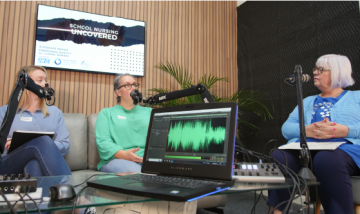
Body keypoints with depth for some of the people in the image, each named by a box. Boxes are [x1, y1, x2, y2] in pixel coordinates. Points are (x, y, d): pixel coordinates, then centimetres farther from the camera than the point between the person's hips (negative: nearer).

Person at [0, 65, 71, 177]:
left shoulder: (55, 112, 23)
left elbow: (64, 145, 11)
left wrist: (44, 148, -10)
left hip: (40, 163, 1)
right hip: (9, 164, -1)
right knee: (43, 140, -33)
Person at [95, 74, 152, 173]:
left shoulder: (149, 112, 25)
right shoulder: (106, 113, 16)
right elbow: (102, 142, 0)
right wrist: (123, 154, -20)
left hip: (149, 159, 4)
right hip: (116, 160, -3)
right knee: (133, 170, -39)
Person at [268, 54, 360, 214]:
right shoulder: (307, 101, 30)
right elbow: (286, 128, 13)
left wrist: (345, 130, -15)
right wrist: (306, 130, -8)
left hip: (345, 148, -3)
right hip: (305, 148, 3)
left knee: (327, 160, -39)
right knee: (279, 157, -30)